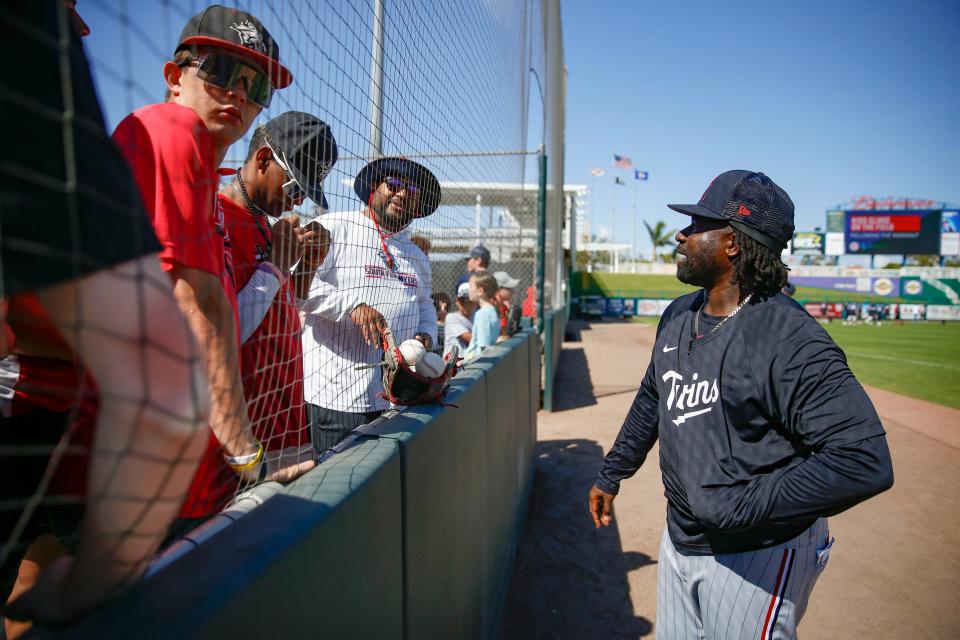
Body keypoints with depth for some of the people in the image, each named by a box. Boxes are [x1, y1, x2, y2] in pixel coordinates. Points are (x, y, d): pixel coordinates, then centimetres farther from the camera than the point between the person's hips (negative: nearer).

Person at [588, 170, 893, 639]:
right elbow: (651, 400, 15)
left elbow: (865, 463, -30)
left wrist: (741, 507, -27)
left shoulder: (791, 340, -24)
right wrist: (611, 474, 19)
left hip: (756, 557, -7)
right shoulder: (677, 316, 1)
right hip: (679, 540, 8)